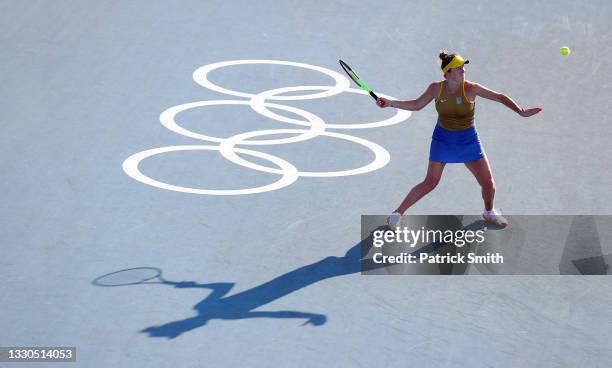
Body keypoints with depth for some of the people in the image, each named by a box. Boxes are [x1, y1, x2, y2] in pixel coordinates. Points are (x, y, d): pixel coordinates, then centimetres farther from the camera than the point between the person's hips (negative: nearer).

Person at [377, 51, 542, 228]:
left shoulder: (471, 89, -17)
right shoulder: (436, 88, -13)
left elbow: (500, 97, -12)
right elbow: (416, 105, 0)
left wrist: (521, 111, -22)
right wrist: (390, 103, -9)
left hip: (468, 140, 1)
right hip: (442, 139, -1)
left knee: (488, 183, 2)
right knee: (430, 182, -2)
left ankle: (489, 212, 34)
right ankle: (398, 213, 13)